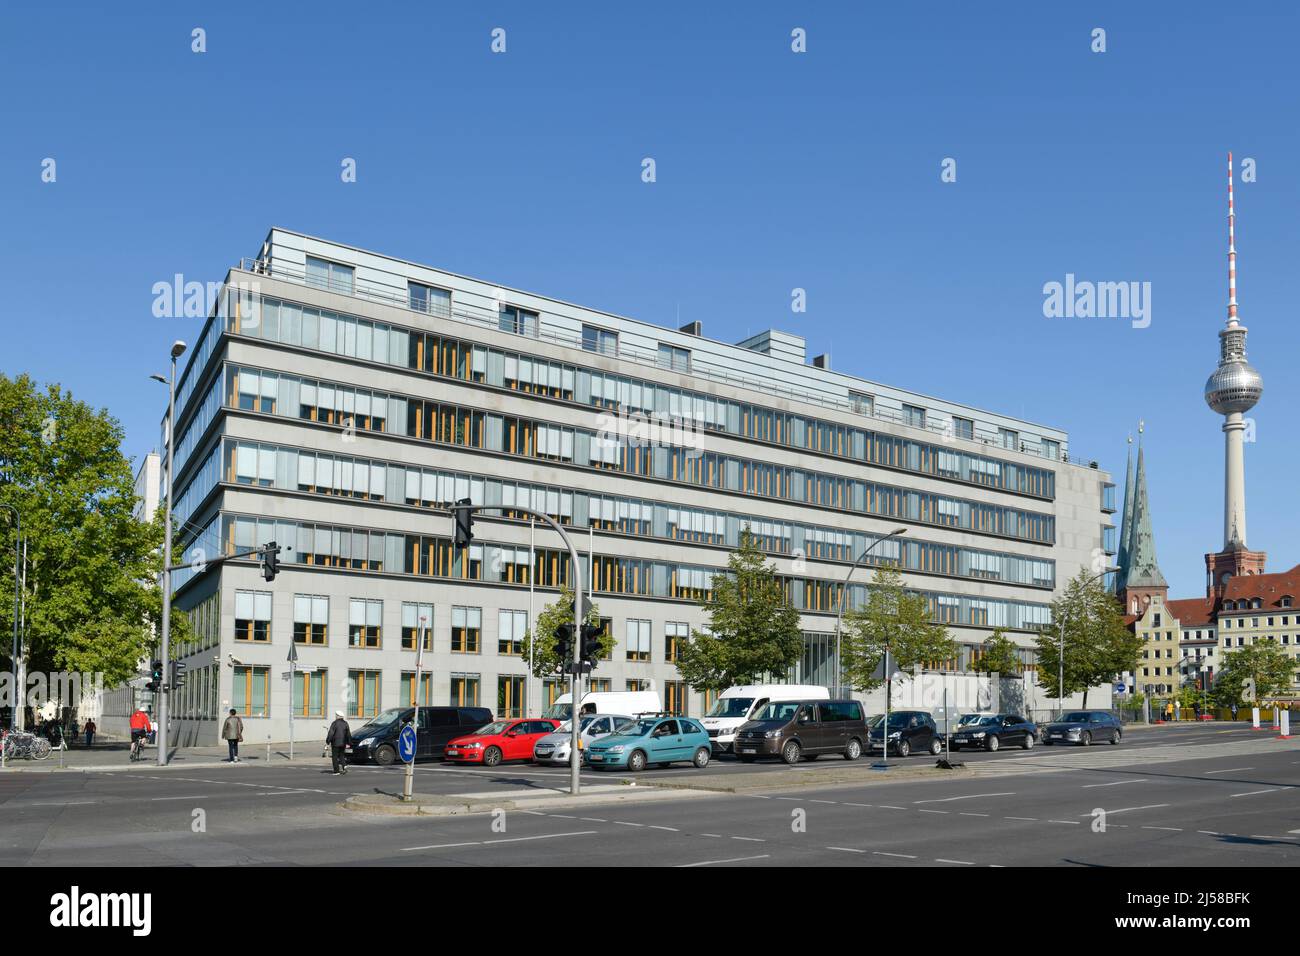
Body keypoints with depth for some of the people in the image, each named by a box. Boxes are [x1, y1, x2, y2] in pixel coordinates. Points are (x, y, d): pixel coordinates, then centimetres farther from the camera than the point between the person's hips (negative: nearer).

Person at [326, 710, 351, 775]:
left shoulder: (335, 723, -11)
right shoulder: (345, 723, 7)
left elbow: (330, 733, -15)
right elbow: (348, 734, 9)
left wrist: (328, 741, -5)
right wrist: (349, 742, 16)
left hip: (336, 743, -5)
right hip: (343, 743, 5)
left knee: (335, 757, 3)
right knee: (341, 755, 18)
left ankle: (336, 771, 3)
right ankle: (344, 766, -6)